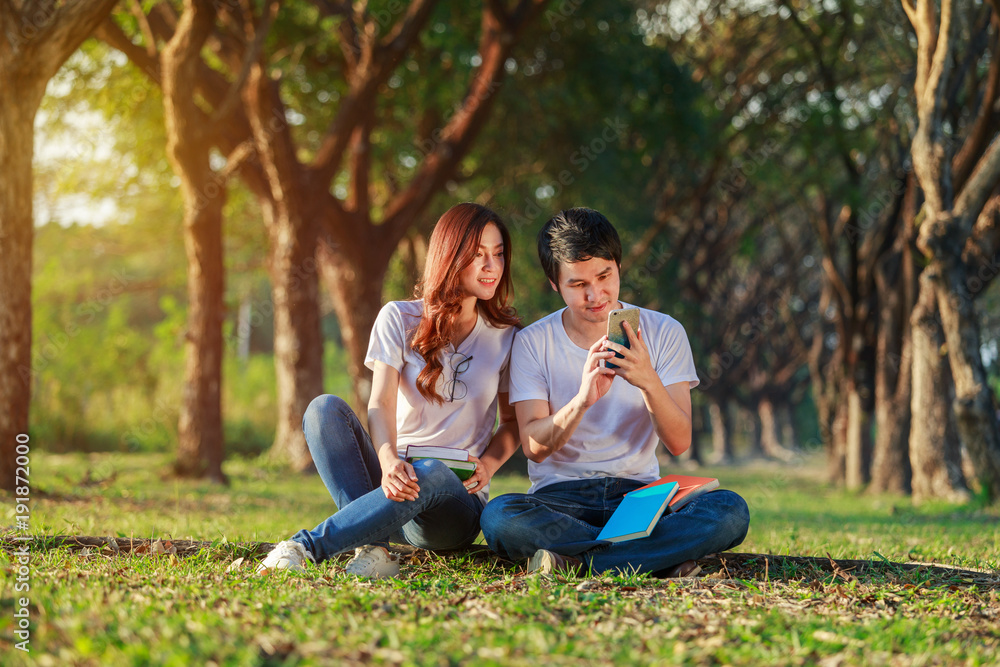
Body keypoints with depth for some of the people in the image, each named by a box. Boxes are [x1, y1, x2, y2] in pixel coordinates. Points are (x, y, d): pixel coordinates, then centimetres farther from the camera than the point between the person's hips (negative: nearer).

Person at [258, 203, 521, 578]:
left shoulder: (507, 336, 7)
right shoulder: (399, 319, 3)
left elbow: (514, 421, 14)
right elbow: (381, 403, -11)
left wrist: (488, 464, -9)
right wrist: (389, 462, -33)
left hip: (455, 498, -1)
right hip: (394, 479, 1)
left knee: (433, 474, -39)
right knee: (325, 409, -25)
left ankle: (307, 546, -42)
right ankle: (371, 546, -41)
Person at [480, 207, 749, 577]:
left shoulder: (664, 332, 4)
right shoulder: (533, 342, 2)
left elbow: (679, 443, -4)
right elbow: (533, 446, -8)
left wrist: (649, 382, -23)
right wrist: (582, 399, -27)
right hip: (561, 496, -1)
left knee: (731, 511, -29)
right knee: (499, 517, -36)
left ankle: (575, 560, -24)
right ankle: (659, 557, -24)